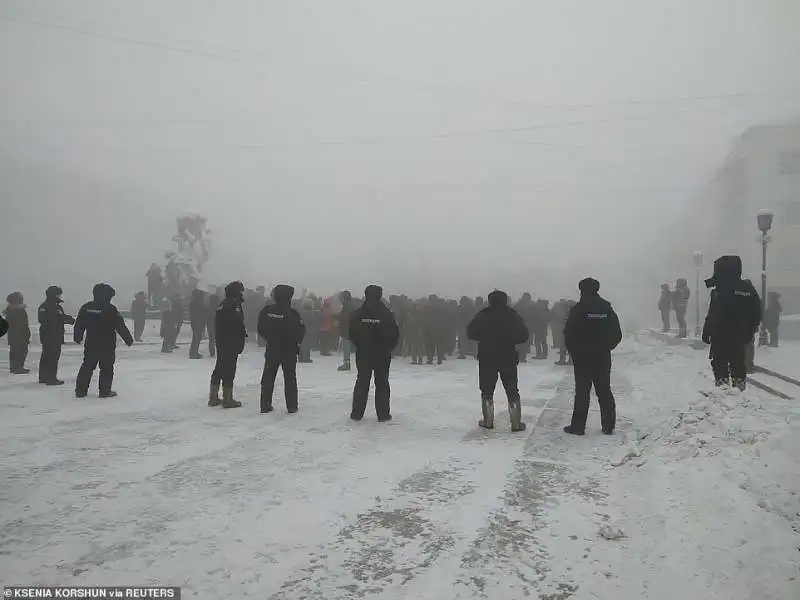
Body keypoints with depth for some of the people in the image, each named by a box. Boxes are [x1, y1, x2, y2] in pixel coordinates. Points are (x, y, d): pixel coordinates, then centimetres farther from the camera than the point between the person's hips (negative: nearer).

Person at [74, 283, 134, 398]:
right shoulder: (111, 309, -12)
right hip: (107, 345, -5)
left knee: (87, 366, 14)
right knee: (107, 368, 4)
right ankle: (105, 391, 4)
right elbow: (121, 326, -11)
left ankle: (80, 390, 14)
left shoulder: (86, 307, 4)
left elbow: (79, 324, 12)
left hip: (90, 344, 5)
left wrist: (77, 337, 27)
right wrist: (128, 339, -3)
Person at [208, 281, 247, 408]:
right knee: (229, 371, -3)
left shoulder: (222, 305, 12)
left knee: (219, 369, 16)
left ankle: (213, 397, 23)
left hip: (221, 343, 9)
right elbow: (238, 326, -20)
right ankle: (228, 399, 2)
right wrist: (240, 344, -14)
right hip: (232, 344, -9)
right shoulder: (234, 305, -16)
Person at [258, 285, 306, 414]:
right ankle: (291, 407, 9)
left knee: (268, 378, 12)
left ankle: (265, 406, 12)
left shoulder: (266, 311, -6)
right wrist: (296, 343, 8)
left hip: (272, 350, 2)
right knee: (290, 379, 8)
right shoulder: (293, 313, -16)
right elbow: (301, 331, -10)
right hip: (290, 351, -2)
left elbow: (261, 329, 2)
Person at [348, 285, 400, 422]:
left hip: (362, 354, 2)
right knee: (382, 384, 6)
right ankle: (383, 414, 8)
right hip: (383, 355, -2)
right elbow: (395, 334, -6)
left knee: (362, 382, 11)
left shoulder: (357, 314, -4)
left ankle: (357, 413, 13)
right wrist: (388, 348, 9)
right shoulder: (386, 314, -10)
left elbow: (351, 334, 1)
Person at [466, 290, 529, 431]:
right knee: (512, 391, 8)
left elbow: (470, 332, -2)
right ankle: (516, 423, 6)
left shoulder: (482, 316, -5)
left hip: (486, 358, -1)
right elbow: (524, 335, 1)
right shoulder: (513, 315, -1)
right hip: (509, 358, 1)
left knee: (487, 391, 10)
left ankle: (488, 421, 12)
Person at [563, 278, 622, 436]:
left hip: (582, 357, -3)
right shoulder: (607, 308, 2)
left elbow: (568, 334, -11)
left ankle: (578, 426, 5)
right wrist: (606, 347, 15)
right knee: (604, 391, 11)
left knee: (582, 392, 2)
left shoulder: (577, 310, -10)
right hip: (603, 357, 3)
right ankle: (608, 426, 14)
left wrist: (574, 351, 4)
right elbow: (617, 335, 3)